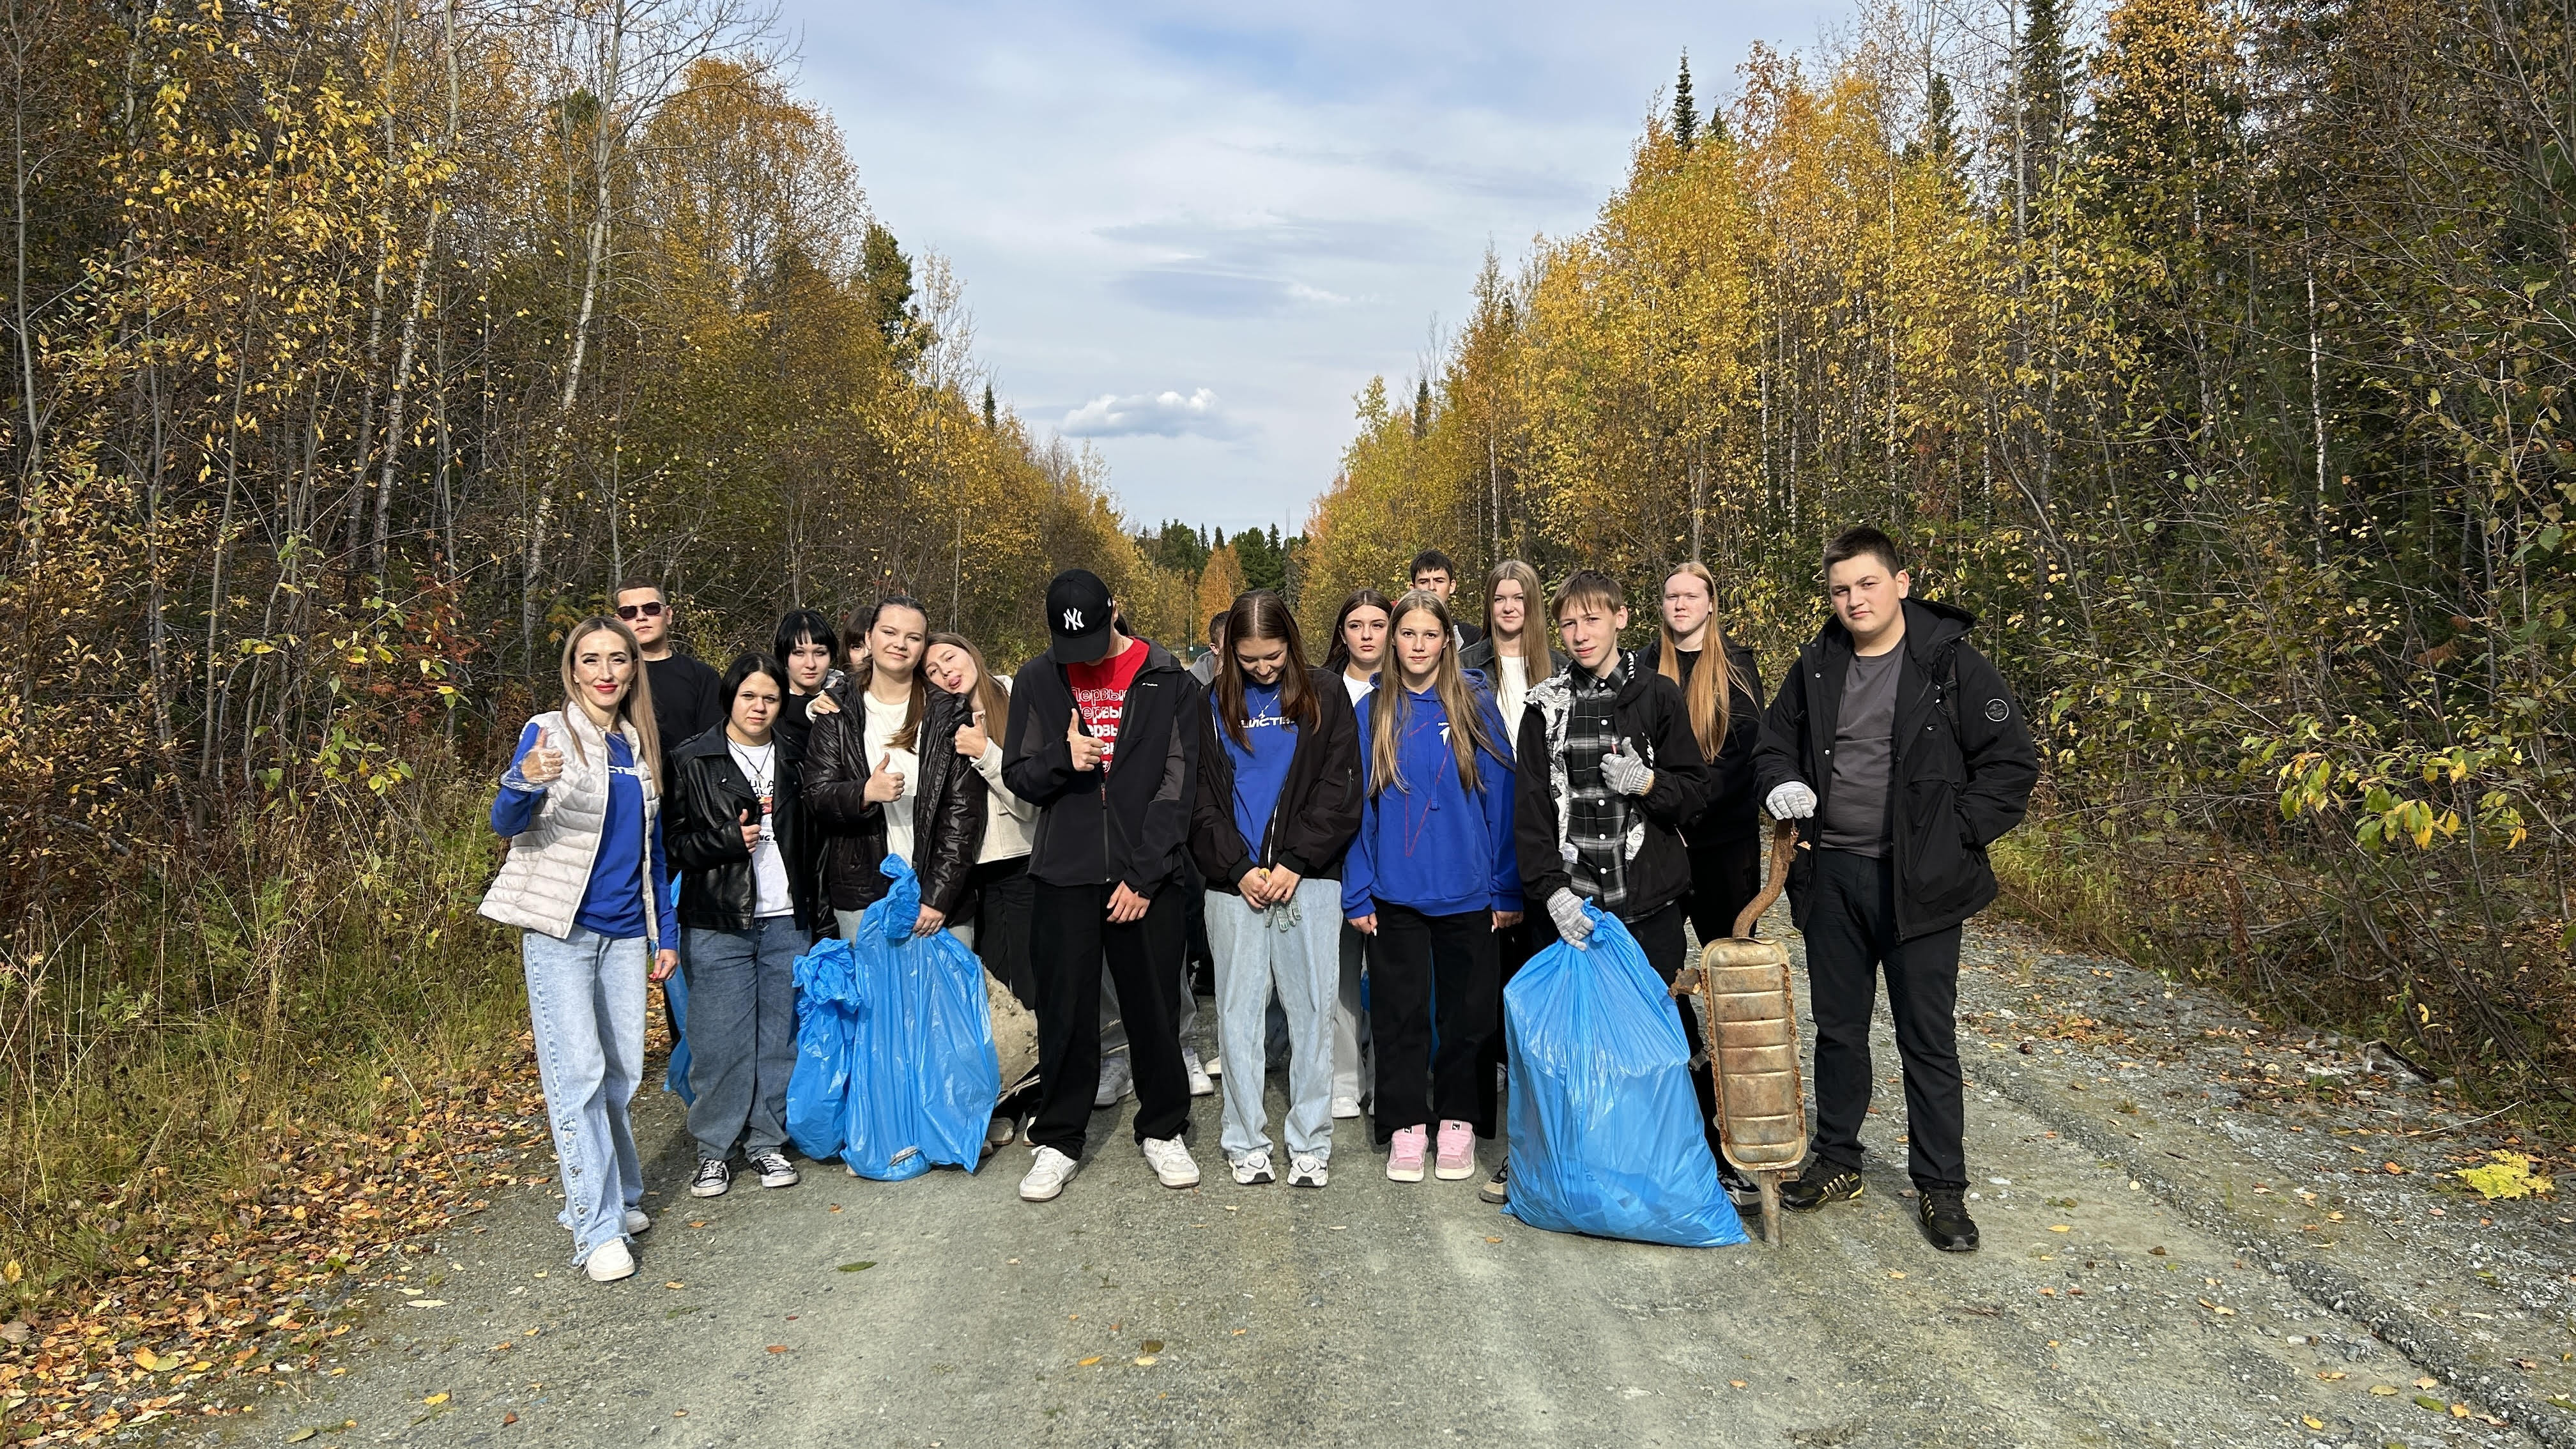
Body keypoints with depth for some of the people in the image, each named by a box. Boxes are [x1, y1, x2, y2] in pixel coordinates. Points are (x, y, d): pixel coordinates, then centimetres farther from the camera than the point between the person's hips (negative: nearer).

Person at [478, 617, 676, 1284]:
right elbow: (507, 824, -15)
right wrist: (525, 780, -37)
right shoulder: (549, 732, -4)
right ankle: (599, 1228, -3)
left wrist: (664, 934, 14)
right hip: (561, 928, -5)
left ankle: (619, 1197, 25)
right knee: (579, 1073, -8)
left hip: (623, 930, 5)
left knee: (622, 1074, 9)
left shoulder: (640, 746, 11)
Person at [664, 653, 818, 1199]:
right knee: (720, 1040, 0)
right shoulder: (692, 761, 0)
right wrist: (728, 840, -17)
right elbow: (672, 841, -4)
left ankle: (767, 1139, 20)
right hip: (718, 923, -3)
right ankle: (714, 1148, 14)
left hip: (786, 920, 3)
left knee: (780, 1036, 8)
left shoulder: (794, 759, 11)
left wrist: (816, 909, 9)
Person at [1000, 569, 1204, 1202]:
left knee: (1154, 1008, 7)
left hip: (1147, 877, -1)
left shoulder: (1168, 680, -1)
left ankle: (1163, 1130, 25)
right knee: (1065, 1013, 7)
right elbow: (1018, 775, 7)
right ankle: (1057, 1139, 22)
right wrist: (1061, 759, -16)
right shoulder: (1038, 680, 5)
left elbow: (1177, 784, -3)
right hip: (1063, 874, 1)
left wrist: (1144, 876, -9)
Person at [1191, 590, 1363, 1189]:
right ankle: (1246, 1141, 14)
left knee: (1311, 1011, 2)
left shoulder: (1324, 696, 5)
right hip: (1234, 882, 1)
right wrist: (1238, 868, -6)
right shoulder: (1215, 703, 9)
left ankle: (1310, 1142, 11)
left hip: (1309, 879, -1)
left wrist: (1295, 862, -9)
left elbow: (1339, 791, 0)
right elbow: (1201, 800, 6)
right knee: (1239, 1011, 4)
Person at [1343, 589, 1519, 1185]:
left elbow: (1500, 798, 0)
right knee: (1400, 1013, 7)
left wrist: (1507, 889, -3)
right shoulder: (1373, 712, 3)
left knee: (1466, 1011, 8)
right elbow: (1358, 805, 3)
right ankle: (1406, 1125, 20)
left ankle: (1457, 1122, 24)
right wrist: (1358, 893, -2)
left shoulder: (1475, 707, 0)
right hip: (1394, 892, 1)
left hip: (1466, 890, 0)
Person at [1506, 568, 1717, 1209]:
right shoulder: (1546, 705, 5)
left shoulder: (1657, 696, 3)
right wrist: (1551, 890, -11)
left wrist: (1646, 781, -16)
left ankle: (1701, 1149, 22)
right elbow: (1532, 809, 0)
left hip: (1647, 899, -1)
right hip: (1566, 902, 1)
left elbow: (1694, 790, 5)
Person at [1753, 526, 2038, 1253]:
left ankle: (1941, 1187, 16)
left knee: (1928, 1039, 3)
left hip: (1919, 883, -4)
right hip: (1831, 875, 4)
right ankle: (1836, 1160, 29)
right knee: (1838, 1027, 15)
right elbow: (1774, 744, 17)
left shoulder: (1951, 664, -7)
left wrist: (1955, 836, -11)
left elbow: (2013, 763, -6)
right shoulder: (1817, 667, 6)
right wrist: (1782, 785, -5)